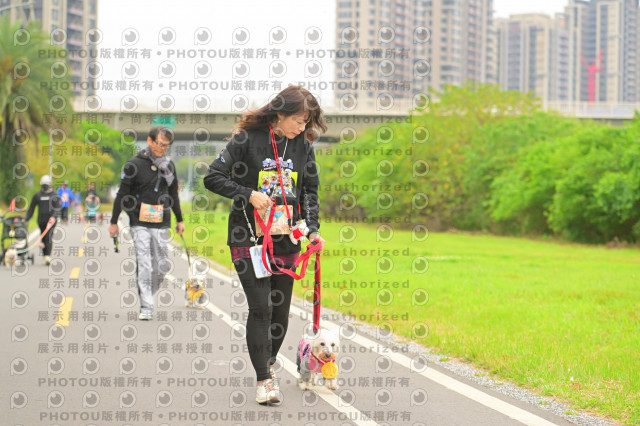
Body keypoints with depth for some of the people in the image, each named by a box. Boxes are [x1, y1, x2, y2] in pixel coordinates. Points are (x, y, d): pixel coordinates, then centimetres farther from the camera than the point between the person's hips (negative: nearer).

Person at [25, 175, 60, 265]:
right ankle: (46, 256, 15)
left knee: (48, 237, -17)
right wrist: (26, 219, 6)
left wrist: (53, 217, -22)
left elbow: (57, 208, -4)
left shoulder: (54, 196, 4)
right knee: (43, 239, 6)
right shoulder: (37, 195, 10)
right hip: (41, 220, 3)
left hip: (51, 220, -3)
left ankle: (48, 256, -27)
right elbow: (31, 208, 12)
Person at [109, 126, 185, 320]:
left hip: (161, 224, 4)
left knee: (161, 266, 2)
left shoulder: (169, 165, 11)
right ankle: (146, 307, -11)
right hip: (140, 222, -4)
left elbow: (173, 194, 22)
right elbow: (122, 195, 0)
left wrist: (179, 220, 23)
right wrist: (114, 222, 1)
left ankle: (148, 296, 22)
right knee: (144, 264, -11)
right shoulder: (135, 165, -3)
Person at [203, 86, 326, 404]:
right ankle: (264, 380, -6)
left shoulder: (303, 146, 5)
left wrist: (312, 228, 1)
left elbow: (310, 190, 14)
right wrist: (248, 194, -16)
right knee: (261, 308, -11)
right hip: (249, 238, -4)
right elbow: (213, 178, -7)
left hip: (287, 240, 4)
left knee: (281, 311, 8)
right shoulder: (247, 139, -8)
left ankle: (269, 363, 33)